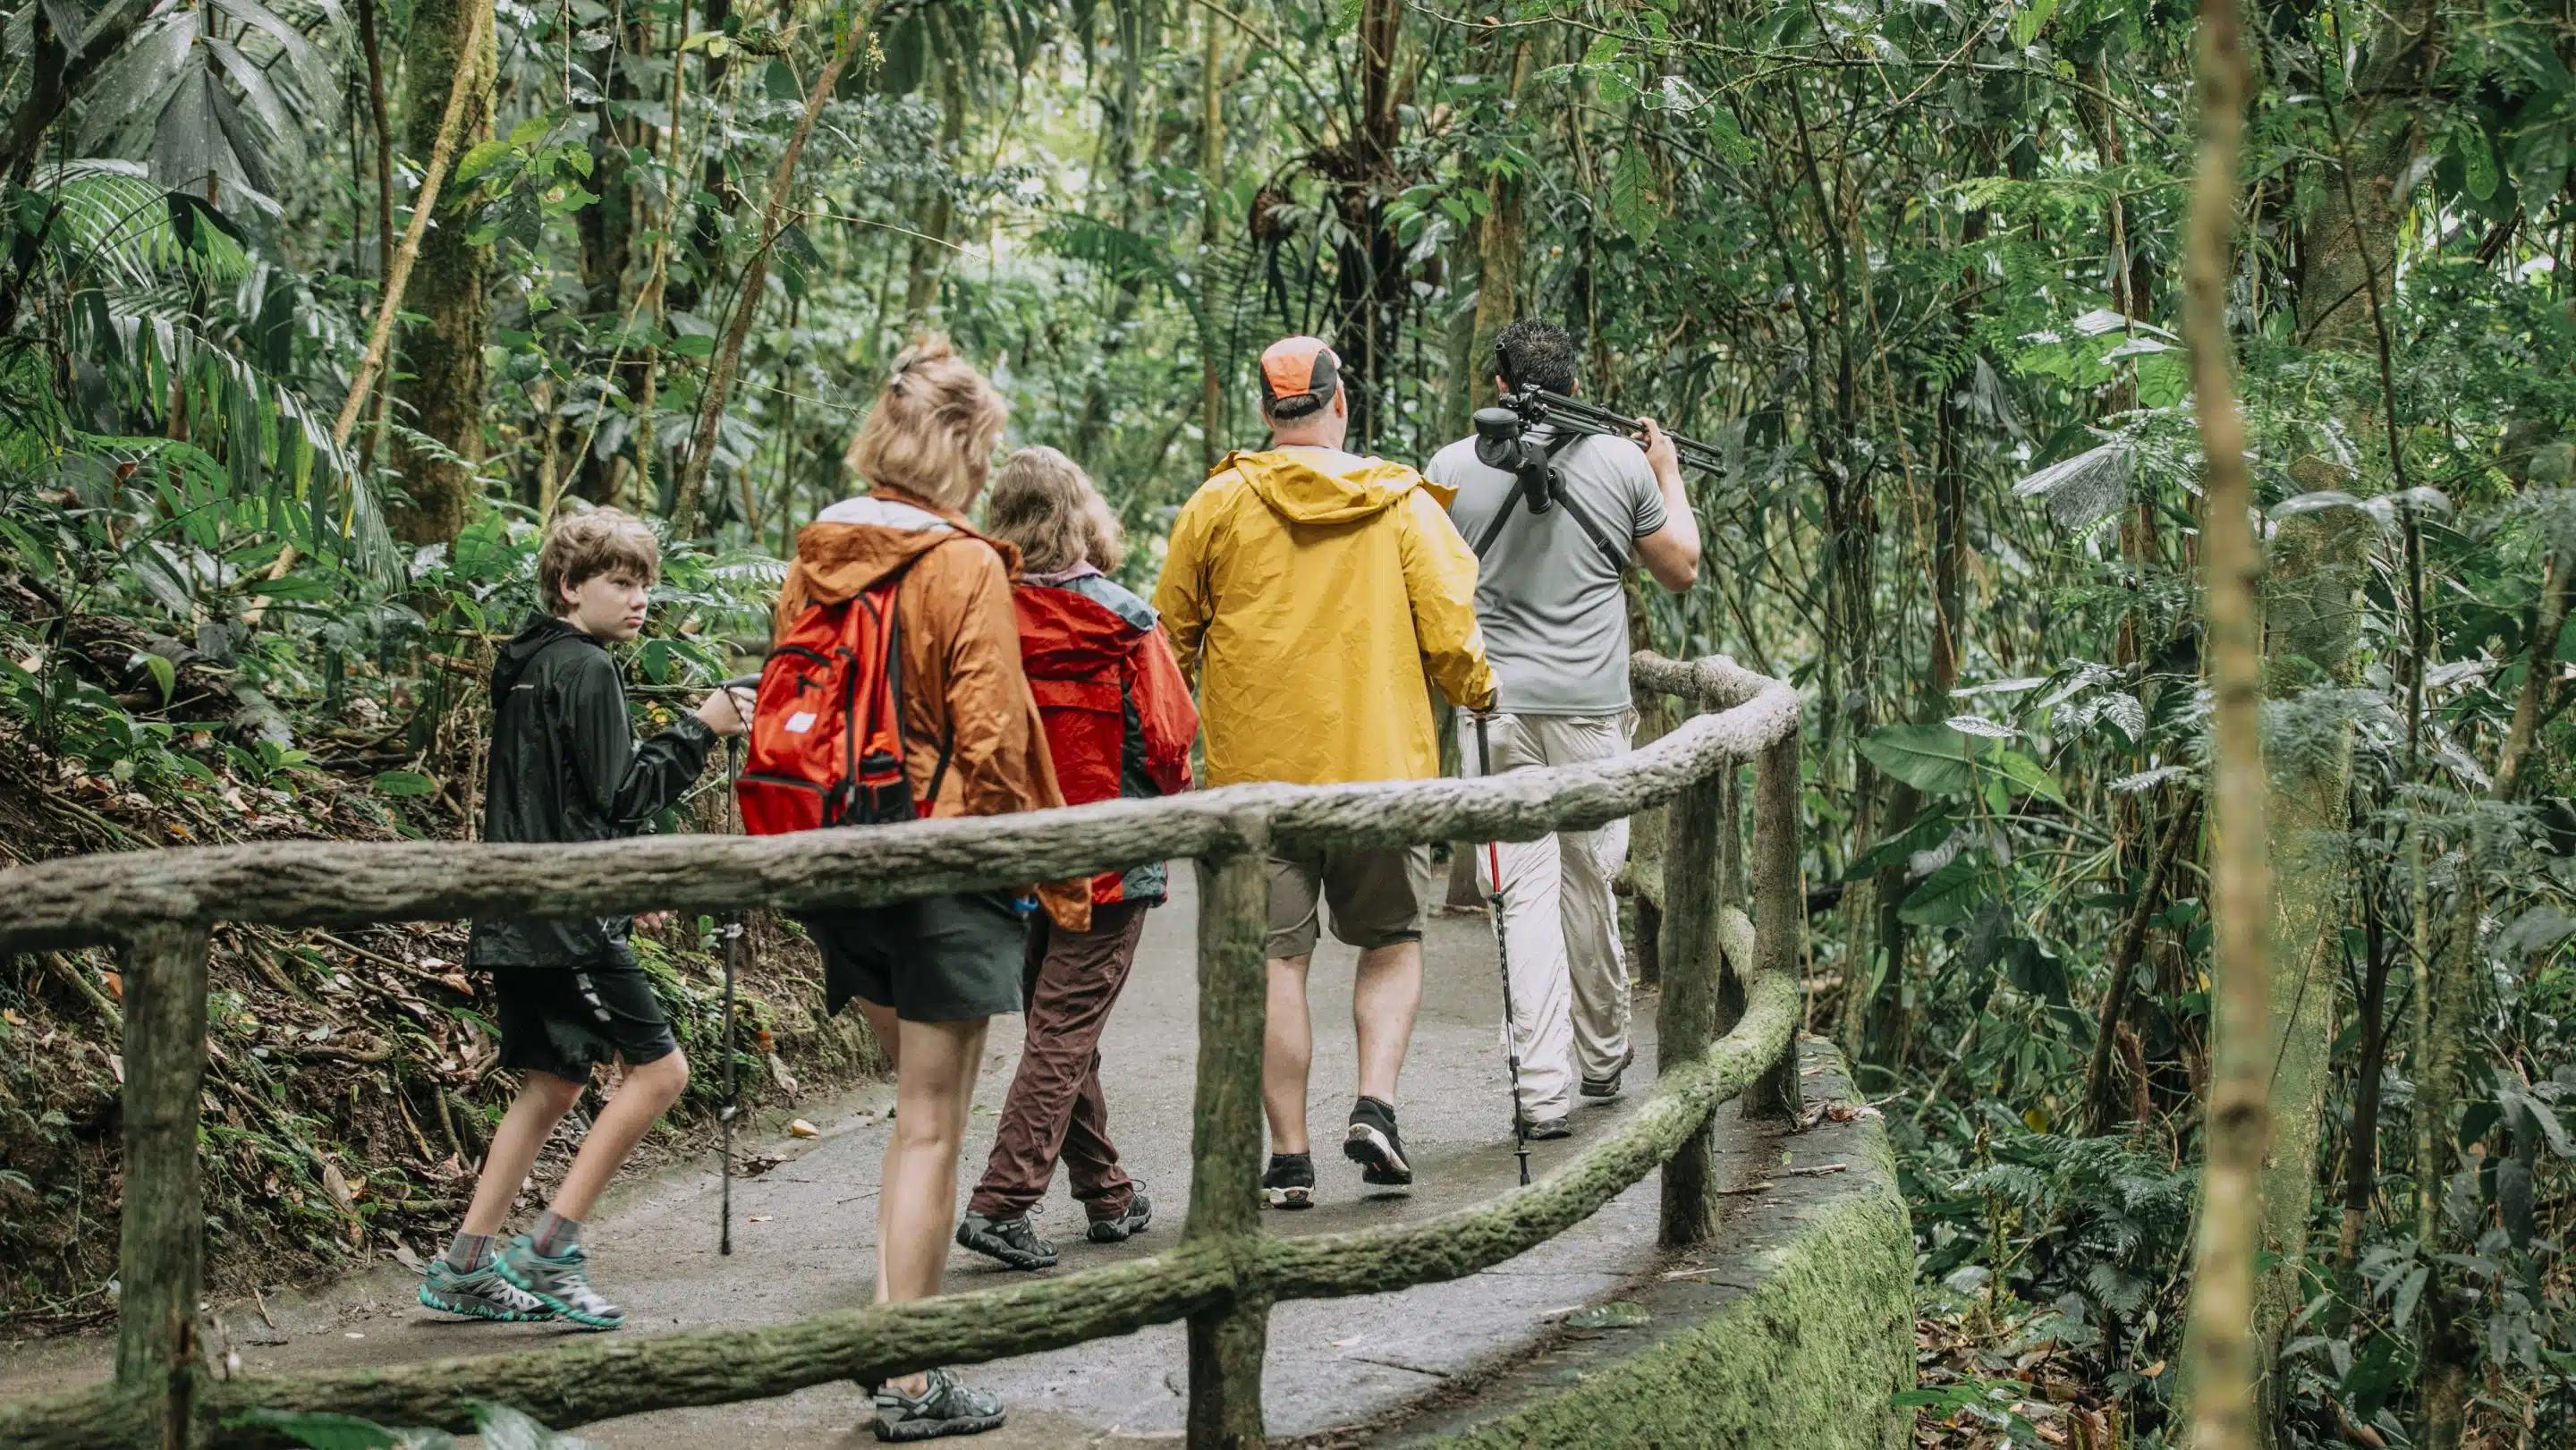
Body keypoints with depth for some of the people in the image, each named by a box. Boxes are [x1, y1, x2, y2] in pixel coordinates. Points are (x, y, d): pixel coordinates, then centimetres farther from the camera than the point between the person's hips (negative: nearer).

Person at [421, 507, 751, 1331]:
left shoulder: (527, 666, 19)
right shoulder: (585, 668, -11)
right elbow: (622, 794, -15)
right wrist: (698, 730, -8)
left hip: (521, 915, 10)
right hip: (566, 918, -10)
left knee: (553, 1085, 14)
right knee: (658, 1069, -6)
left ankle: (465, 1270, 13)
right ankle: (547, 1253, -6)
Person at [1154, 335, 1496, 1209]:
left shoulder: (1219, 503, 0)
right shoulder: (1402, 503, 1)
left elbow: (1172, 636, 6)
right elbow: (1449, 631, -2)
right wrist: (1479, 691, 19)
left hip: (1255, 768, 0)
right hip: (1381, 762, 0)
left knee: (1276, 960, 3)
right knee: (1392, 942, 16)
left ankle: (1289, 1158, 4)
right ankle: (1375, 1106, -1)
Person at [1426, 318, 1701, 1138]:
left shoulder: (1452, 469, 0)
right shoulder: (1622, 463, 2)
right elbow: (1681, 571, 14)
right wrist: (1669, 474, 27)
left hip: (1493, 704, -1)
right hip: (1591, 708, 1)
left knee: (1526, 892, -1)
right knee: (1589, 883, 15)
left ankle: (1544, 1090, -7)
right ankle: (1602, 1058, 31)